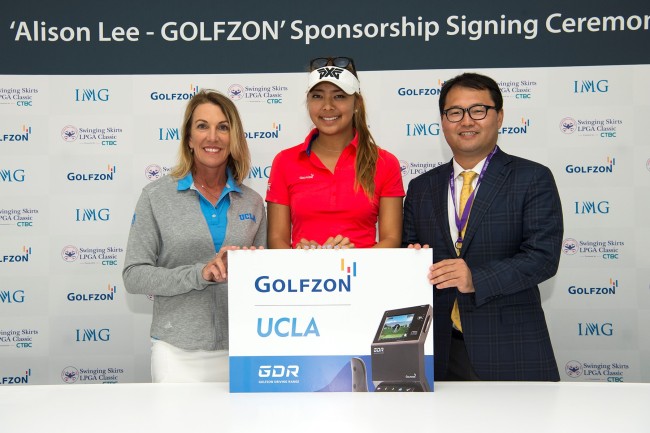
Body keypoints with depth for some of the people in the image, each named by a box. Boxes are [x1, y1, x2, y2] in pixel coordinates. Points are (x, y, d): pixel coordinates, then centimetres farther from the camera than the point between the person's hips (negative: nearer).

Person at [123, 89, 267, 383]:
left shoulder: (252, 202, 6)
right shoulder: (156, 196, -2)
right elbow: (134, 276, -6)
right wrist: (199, 274, -19)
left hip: (240, 349, 3)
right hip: (178, 351, -2)